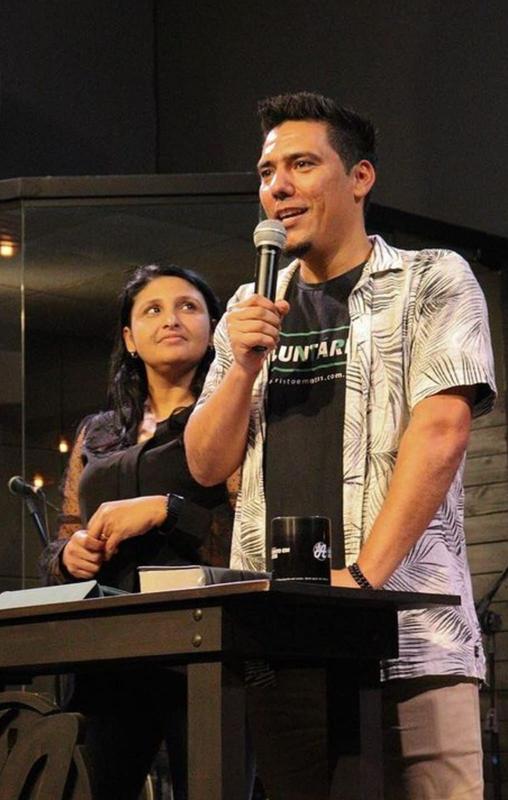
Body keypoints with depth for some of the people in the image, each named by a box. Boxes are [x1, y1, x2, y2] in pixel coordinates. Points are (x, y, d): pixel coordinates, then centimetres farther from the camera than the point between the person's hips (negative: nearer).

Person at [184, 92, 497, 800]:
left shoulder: (432, 282, 4)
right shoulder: (251, 311, 19)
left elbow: (441, 431, -9)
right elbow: (207, 465, 16)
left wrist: (363, 574, -19)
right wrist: (244, 368, -3)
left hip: (410, 634, -4)